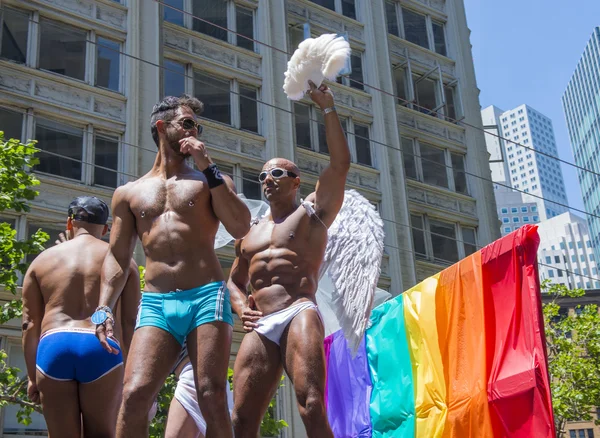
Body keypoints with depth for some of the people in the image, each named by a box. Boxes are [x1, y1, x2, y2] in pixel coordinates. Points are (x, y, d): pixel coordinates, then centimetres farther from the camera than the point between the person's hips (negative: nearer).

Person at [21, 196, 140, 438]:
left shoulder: (43, 259, 17)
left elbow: (30, 324, 13)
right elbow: (131, 322, 7)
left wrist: (32, 376, 18)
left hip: (53, 346, 1)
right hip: (101, 349, -1)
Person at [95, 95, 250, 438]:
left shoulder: (211, 180, 17)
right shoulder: (129, 193, 20)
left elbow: (241, 228, -1)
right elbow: (117, 258, 16)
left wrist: (209, 167, 0)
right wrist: (104, 308, 0)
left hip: (208, 297, -1)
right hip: (156, 304, 1)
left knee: (212, 397, -11)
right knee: (134, 395, -15)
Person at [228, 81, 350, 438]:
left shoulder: (312, 212, 13)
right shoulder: (250, 233, 28)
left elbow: (340, 165, 0)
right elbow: (235, 281, 33)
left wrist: (328, 108, -1)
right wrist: (241, 308, 9)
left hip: (299, 316, -5)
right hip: (260, 327, 5)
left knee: (312, 408, -22)